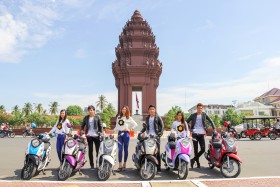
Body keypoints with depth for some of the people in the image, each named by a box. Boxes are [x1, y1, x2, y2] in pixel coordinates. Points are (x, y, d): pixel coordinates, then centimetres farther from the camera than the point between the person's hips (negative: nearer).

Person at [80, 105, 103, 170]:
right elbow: (82, 125, 15)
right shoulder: (86, 117, 9)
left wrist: (101, 133, -6)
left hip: (96, 135, -2)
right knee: (90, 150, 7)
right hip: (89, 136, 2)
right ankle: (92, 165, 17)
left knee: (98, 150, 0)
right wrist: (82, 131, -1)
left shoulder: (97, 117, 4)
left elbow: (100, 125, 4)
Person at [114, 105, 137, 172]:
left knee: (125, 149, 3)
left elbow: (135, 124, 4)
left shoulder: (129, 118, 5)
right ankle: (120, 165, -4)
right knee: (120, 149, -5)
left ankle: (124, 164, 15)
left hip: (126, 133, -2)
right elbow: (117, 126, 18)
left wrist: (130, 129, -4)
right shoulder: (118, 117, 15)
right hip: (119, 133, 3)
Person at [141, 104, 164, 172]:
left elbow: (162, 126, 0)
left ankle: (159, 167, 8)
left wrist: (160, 133, -13)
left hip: (156, 136, -3)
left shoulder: (158, 117, 2)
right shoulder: (147, 118, 16)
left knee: (157, 152, 1)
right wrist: (141, 132, 8)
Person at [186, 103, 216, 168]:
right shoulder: (193, 115, 5)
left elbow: (211, 121, 12)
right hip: (195, 134, -1)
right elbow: (186, 122, 7)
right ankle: (198, 163, 16)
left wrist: (214, 128, 3)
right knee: (196, 149, 2)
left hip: (201, 134, 1)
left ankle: (193, 159, 6)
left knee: (203, 149, -9)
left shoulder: (204, 114, 7)